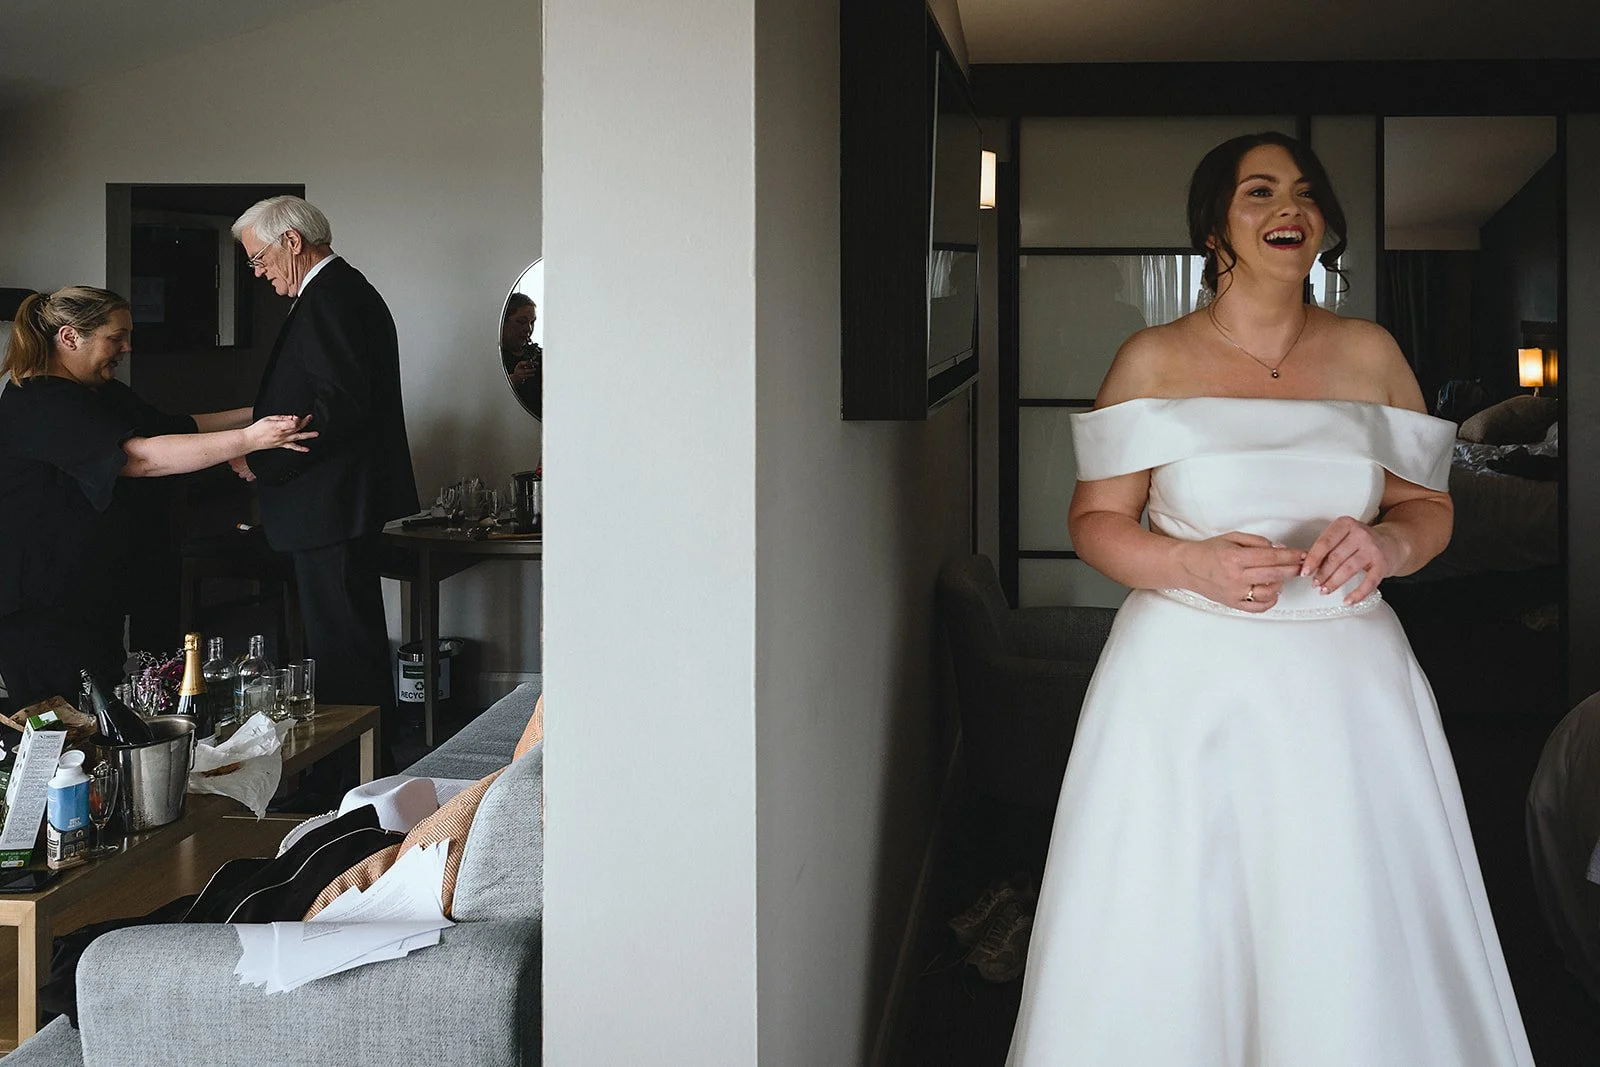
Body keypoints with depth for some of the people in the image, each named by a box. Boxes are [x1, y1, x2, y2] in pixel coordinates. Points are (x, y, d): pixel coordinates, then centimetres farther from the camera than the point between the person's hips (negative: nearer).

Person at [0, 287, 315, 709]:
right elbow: (142, 458, -29)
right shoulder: (37, 405, -19)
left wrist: (260, 415, 5)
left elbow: (175, 427, 18)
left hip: (94, 594, 10)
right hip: (41, 608, -10)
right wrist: (248, 439, -32)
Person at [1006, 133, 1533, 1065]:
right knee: (1168, 951, 0)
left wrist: (1388, 543, -10)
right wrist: (1194, 564, -15)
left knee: (1358, 947, 0)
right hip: (1188, 679, -2)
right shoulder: (1154, 360, 2)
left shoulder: (1370, 354, 8)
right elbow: (1095, 519, 2)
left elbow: (1431, 506, 13)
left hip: (1346, 675, 2)